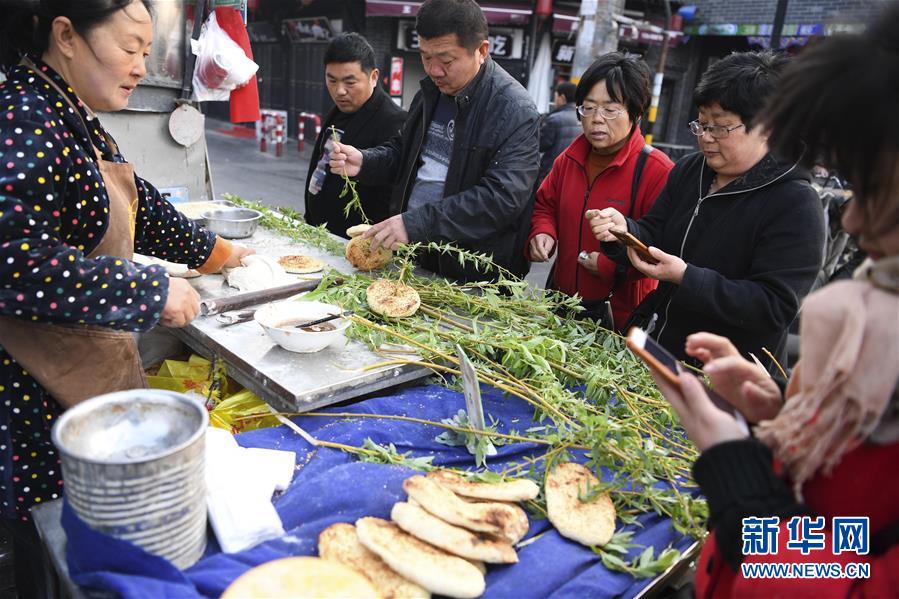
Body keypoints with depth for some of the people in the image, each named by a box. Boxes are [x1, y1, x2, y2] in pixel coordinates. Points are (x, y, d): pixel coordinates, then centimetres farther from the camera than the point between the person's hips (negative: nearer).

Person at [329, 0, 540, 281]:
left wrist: (415, 224, -31)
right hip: (412, 255, 7)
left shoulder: (515, 111, -18)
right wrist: (363, 162, -4)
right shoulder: (430, 91, 6)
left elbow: (502, 197, -26)